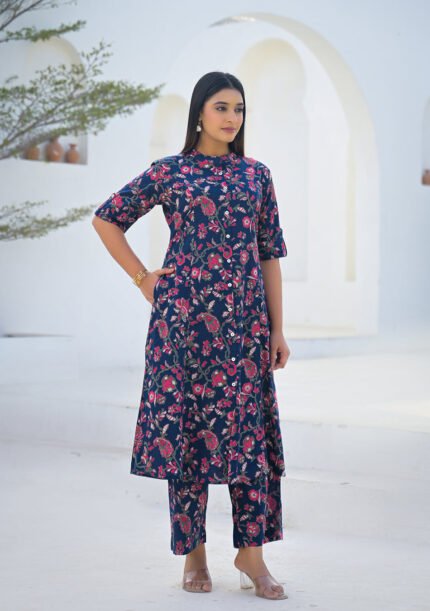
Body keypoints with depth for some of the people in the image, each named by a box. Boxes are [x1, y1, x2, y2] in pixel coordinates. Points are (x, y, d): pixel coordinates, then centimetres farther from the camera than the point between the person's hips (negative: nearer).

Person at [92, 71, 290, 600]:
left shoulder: (256, 175, 10)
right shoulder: (168, 172, 3)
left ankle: (251, 549, 9)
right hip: (184, 315, -2)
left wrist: (277, 329, 5)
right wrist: (142, 278, 4)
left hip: (244, 318, 2)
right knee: (184, 425, 2)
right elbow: (106, 219, 10)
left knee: (249, 426, 0)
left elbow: (270, 254, 9)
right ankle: (193, 552, 13)